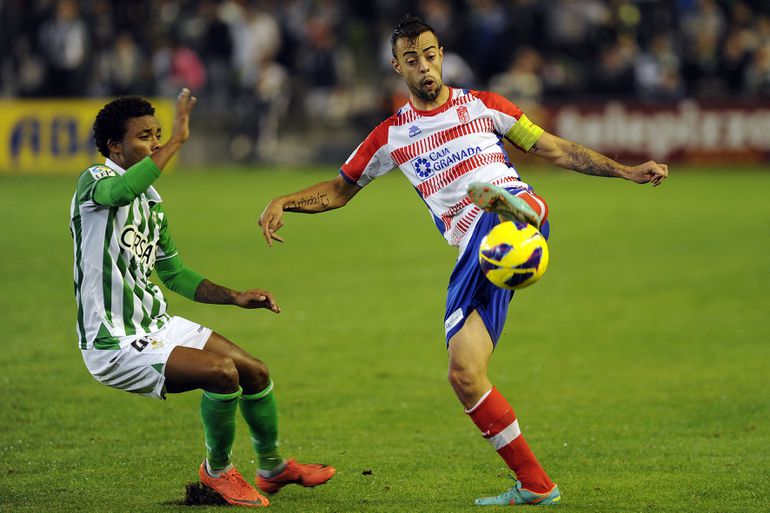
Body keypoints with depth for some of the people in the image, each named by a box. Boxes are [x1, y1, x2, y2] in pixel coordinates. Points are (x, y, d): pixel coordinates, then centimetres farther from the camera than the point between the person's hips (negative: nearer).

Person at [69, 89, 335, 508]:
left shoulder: (151, 199, 12)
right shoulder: (93, 182, -14)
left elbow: (174, 274, 22)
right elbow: (118, 191, -42)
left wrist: (235, 297, 10)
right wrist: (177, 141, -38)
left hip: (157, 326, 9)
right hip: (115, 346, -9)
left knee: (255, 372, 10)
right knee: (222, 373, -24)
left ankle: (272, 467, 34)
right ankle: (217, 470, 1)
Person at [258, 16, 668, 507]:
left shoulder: (481, 105, 15)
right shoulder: (391, 136, 19)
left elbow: (558, 150, 18)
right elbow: (339, 189, 28)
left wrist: (627, 171, 10)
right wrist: (283, 202, 10)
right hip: (474, 258, 2)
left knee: (486, 195, -39)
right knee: (464, 374, -10)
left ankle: (513, 208, -77)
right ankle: (534, 485, -3)